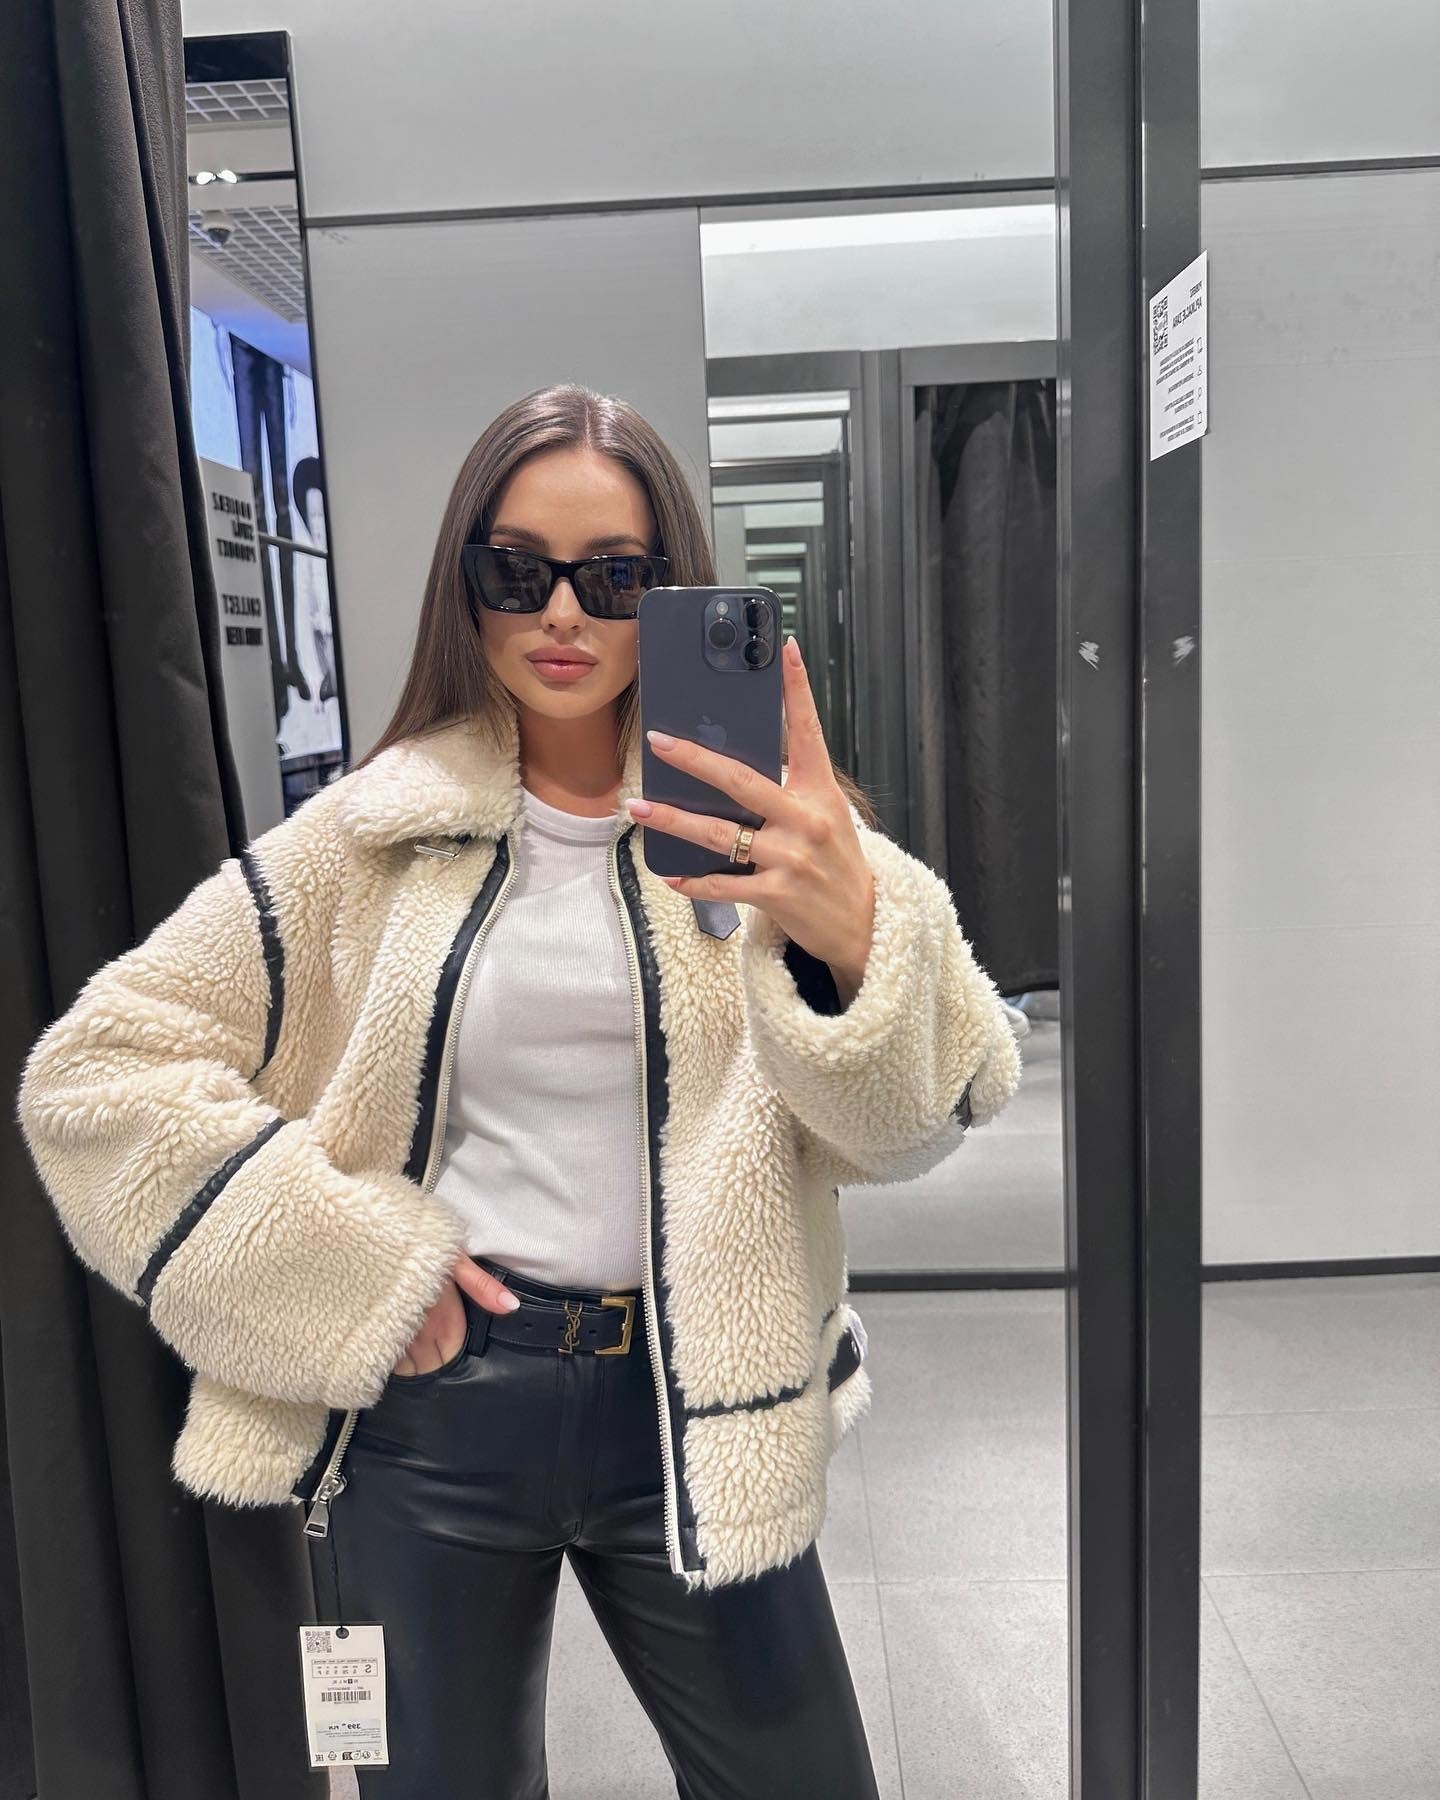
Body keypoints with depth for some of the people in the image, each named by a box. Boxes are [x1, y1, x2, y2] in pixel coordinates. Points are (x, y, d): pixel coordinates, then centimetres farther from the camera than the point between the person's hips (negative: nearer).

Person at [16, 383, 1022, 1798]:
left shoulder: (762, 818, -3)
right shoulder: (371, 831, -2)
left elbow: (912, 1119, -15)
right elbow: (97, 1066, -1)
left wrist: (858, 936, -37)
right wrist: (349, 1261, -9)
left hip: (691, 1408, 0)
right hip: (428, 1397, 1)